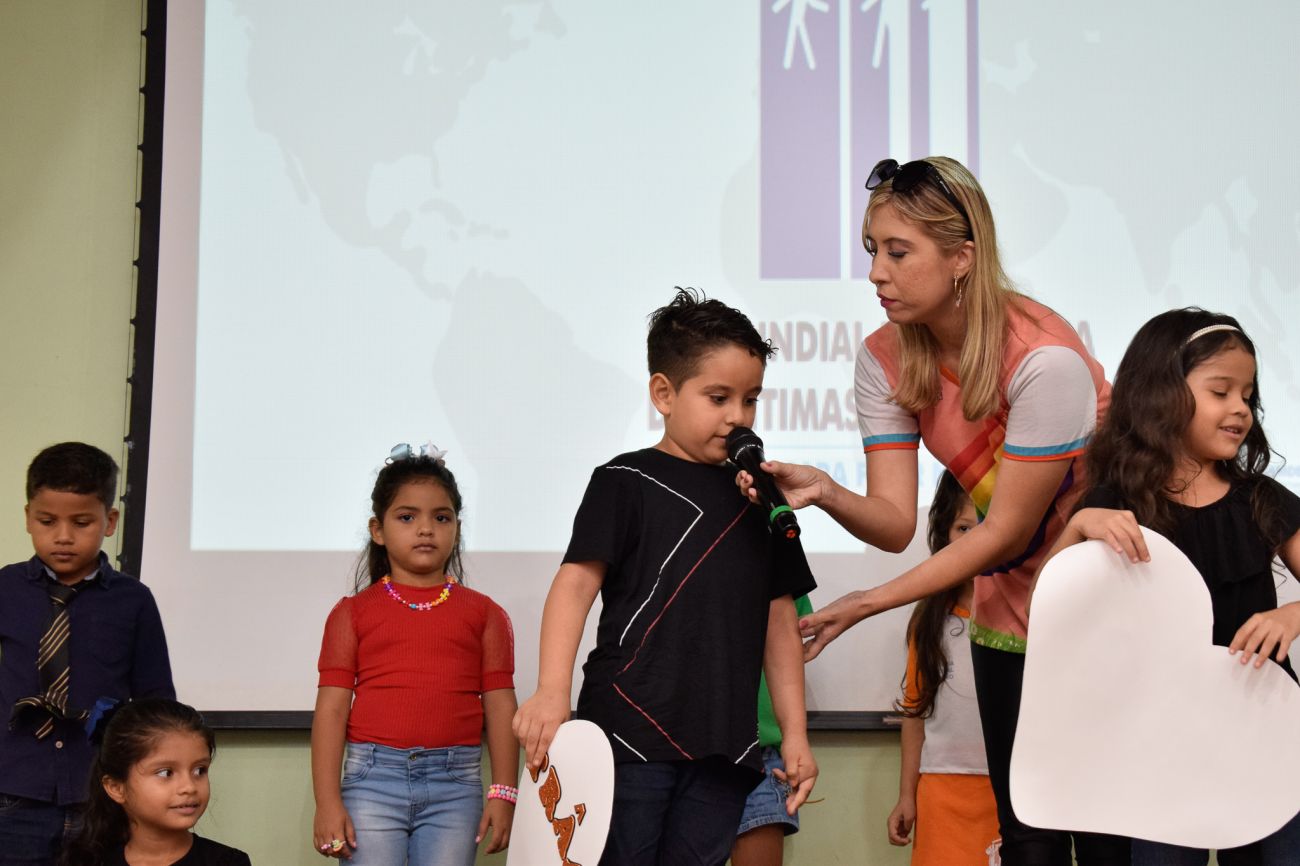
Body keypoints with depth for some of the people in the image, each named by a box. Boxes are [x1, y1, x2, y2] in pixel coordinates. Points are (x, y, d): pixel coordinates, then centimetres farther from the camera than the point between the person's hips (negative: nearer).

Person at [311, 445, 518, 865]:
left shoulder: (482, 613, 11)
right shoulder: (354, 613, 8)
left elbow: (500, 706, 7)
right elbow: (332, 707, 3)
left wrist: (503, 793, -1)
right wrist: (327, 802, -5)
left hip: (454, 783, 1)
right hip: (373, 780, -1)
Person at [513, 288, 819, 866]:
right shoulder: (626, 483, 1)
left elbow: (780, 621, 19)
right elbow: (576, 582, -9)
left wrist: (794, 733, 16)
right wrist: (551, 689, -23)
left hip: (724, 749, 4)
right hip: (631, 731, -4)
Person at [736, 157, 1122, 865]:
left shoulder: (1045, 359, -26)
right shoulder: (884, 360, -7)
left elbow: (1005, 533, -21)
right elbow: (895, 522, -11)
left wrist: (866, 605, -23)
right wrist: (824, 493, -33)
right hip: (1009, 609, 5)